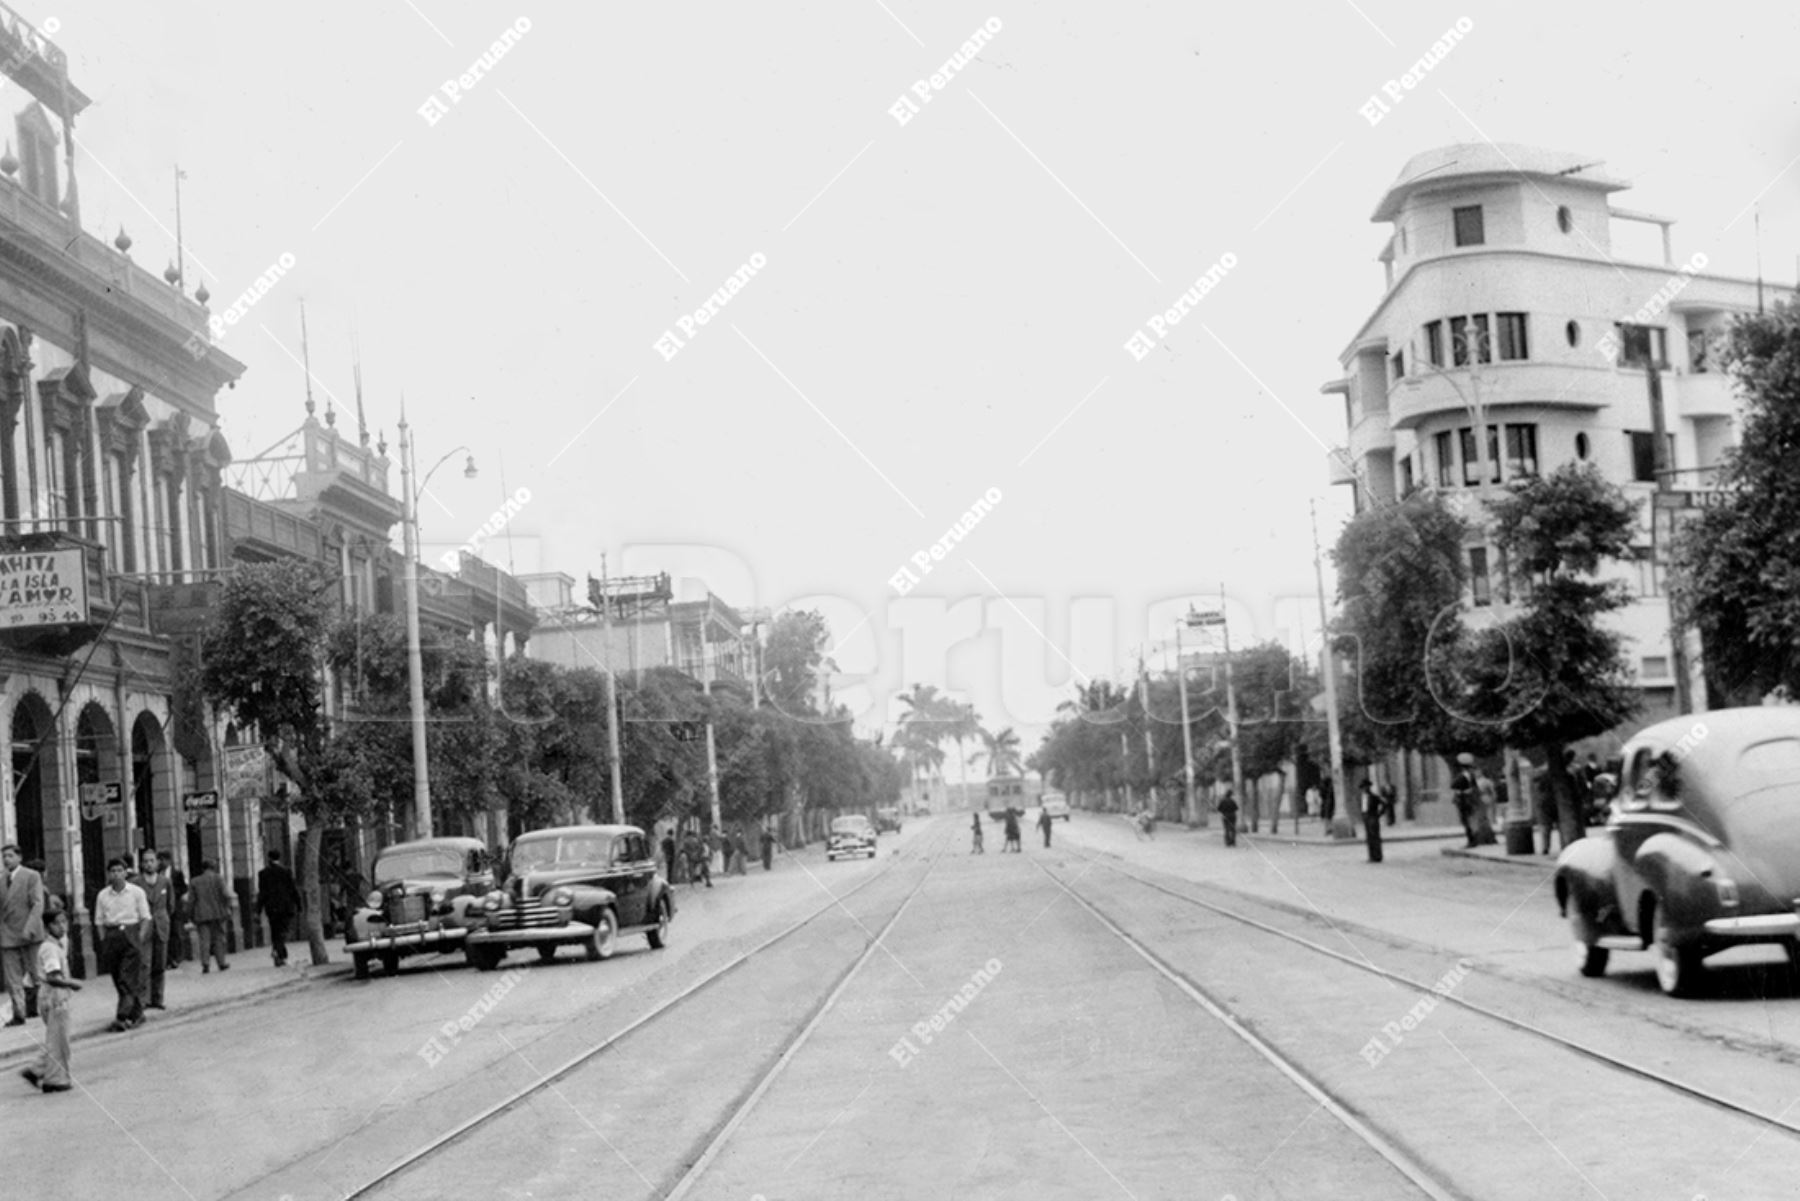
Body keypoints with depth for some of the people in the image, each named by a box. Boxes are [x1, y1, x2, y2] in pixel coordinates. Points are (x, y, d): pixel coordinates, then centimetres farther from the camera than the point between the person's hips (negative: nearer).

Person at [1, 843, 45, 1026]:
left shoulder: (32, 877, -3)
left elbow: (38, 905, -11)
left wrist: (29, 928, -23)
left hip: (29, 936, -5)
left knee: (36, 976, 1)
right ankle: (19, 1014, 4)